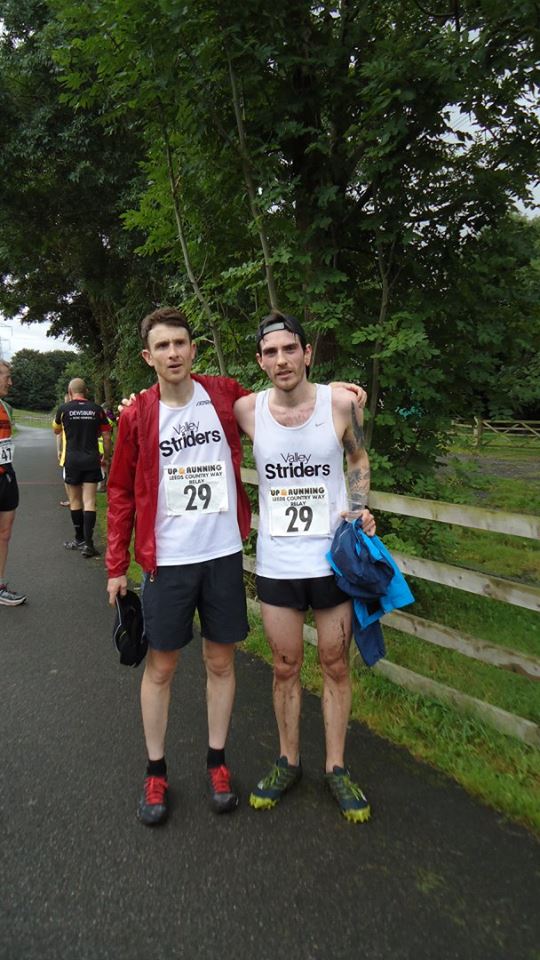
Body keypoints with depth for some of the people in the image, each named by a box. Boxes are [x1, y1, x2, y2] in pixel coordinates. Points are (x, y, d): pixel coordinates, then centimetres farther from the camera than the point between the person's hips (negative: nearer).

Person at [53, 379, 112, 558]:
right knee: (89, 502, -1)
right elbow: (106, 437, 2)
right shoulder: (96, 409, 1)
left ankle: (79, 539, 21)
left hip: (72, 461, 0)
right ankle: (88, 543, -7)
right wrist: (107, 457, 14)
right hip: (91, 460, 1)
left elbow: (56, 430, 17)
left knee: (75, 501, 11)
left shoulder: (64, 408, -2)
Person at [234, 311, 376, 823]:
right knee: (285, 667, 14)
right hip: (276, 564, 1)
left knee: (335, 665, 12)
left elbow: (359, 460, 8)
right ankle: (287, 761, 35)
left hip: (334, 559, 0)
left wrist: (360, 510, -7)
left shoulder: (340, 403, -8)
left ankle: (336, 767, 32)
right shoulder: (247, 410, -7)